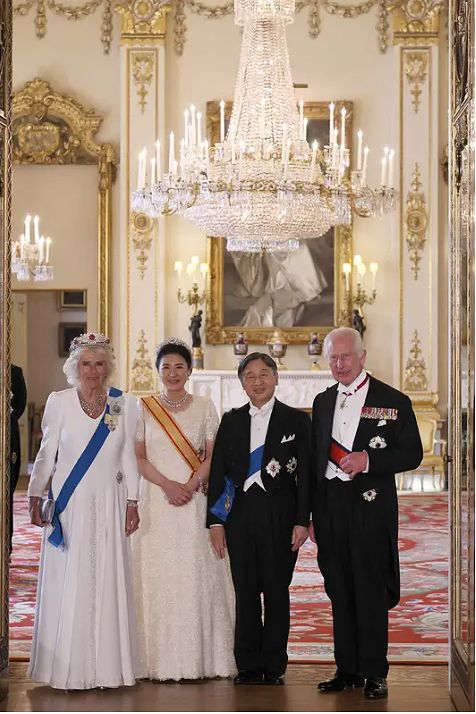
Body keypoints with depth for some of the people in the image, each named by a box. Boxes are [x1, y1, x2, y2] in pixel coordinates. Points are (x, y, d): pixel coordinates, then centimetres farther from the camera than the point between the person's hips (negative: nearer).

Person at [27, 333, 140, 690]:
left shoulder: (125, 404, 3)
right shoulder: (59, 402, 1)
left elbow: (129, 457, 7)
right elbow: (46, 453, 6)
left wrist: (132, 503, 5)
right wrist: (35, 496, 4)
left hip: (108, 506, 1)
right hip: (69, 506, -1)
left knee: (108, 582, 2)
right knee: (68, 584, 0)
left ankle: (106, 664, 9)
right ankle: (68, 666, 7)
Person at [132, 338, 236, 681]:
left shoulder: (205, 406, 7)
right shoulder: (144, 408, 7)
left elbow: (213, 456, 5)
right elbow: (139, 457, 3)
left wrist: (190, 485, -11)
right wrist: (167, 485, -11)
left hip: (195, 501, 0)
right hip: (156, 499, 0)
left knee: (196, 574, -2)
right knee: (157, 575, -2)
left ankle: (199, 658, 3)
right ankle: (159, 659, 2)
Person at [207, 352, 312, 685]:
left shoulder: (297, 420, 3)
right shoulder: (231, 421, 10)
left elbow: (305, 474, 0)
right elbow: (217, 472, 8)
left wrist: (302, 521, -7)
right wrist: (215, 521, 2)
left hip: (280, 516, -2)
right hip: (239, 516, 2)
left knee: (276, 592, 2)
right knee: (245, 592, 4)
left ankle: (274, 667, 10)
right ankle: (248, 666, 12)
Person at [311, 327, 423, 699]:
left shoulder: (393, 401, -1)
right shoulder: (323, 402, 14)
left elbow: (412, 454, -3)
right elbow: (315, 458, 15)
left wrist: (369, 460, -17)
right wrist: (308, 513, 10)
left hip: (370, 505, -5)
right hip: (330, 507, 5)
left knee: (371, 591, -3)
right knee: (340, 590, 8)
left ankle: (375, 673, 4)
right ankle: (348, 669, 16)